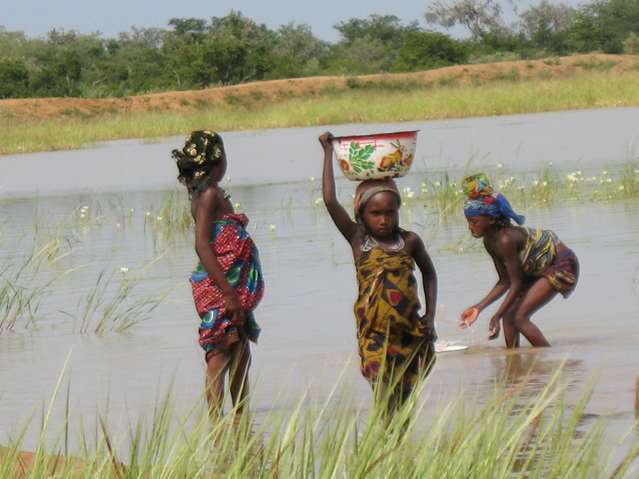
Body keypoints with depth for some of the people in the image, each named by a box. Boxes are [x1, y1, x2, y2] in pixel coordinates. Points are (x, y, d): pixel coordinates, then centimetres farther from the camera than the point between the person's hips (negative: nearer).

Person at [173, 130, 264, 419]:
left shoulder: (204, 193, 16)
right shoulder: (210, 194, -13)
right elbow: (202, 246, -21)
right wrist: (228, 292, -24)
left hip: (231, 291, 10)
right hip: (220, 288, -10)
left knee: (241, 353, 15)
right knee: (220, 354, -9)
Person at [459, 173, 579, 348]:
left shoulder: (505, 240, -30)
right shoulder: (490, 242, -2)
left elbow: (516, 284, -25)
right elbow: (504, 282, 5)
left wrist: (496, 317, -25)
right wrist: (479, 307, -1)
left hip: (562, 266, -10)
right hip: (538, 270, 10)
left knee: (519, 318, -15)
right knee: (508, 316, 2)